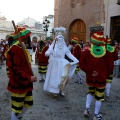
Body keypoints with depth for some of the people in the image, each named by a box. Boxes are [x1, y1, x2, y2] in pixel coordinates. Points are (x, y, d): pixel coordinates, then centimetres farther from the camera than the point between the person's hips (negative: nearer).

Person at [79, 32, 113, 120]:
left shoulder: (86, 52, -11)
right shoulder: (107, 54, -12)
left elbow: (82, 64, -13)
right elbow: (110, 67, -6)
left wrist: (89, 72, -8)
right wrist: (105, 75, 6)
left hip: (90, 78, 2)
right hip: (101, 79, -2)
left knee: (91, 92, 27)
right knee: (99, 97, 11)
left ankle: (87, 109, 25)